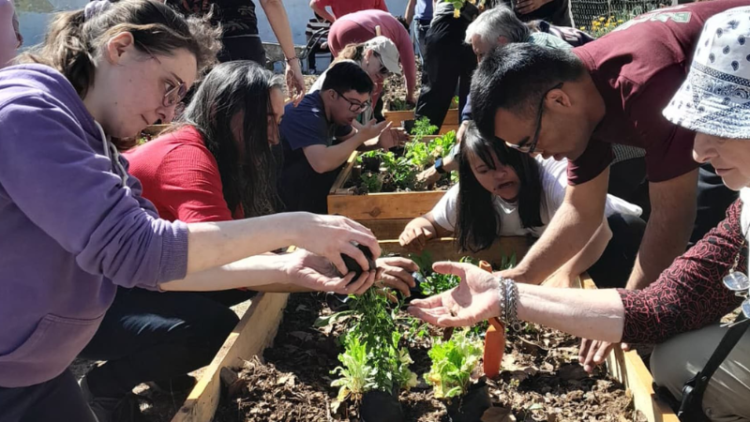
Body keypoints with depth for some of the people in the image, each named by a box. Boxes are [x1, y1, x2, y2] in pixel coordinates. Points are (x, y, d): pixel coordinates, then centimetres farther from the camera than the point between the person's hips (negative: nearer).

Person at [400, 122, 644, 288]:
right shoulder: (466, 196, -17)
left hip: (611, 231, -5)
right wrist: (417, 225, -29)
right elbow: (435, 224, -3)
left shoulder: (555, 176, -35)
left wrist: (566, 273, -66)